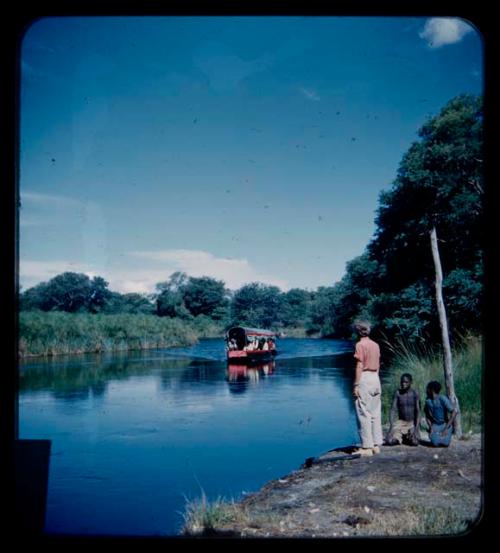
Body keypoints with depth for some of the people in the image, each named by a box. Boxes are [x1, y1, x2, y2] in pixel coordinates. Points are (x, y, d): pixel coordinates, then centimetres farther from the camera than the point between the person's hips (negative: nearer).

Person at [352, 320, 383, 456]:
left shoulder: (360, 345, -9)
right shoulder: (376, 345, 12)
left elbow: (359, 366, -14)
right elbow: (378, 365, 16)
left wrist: (356, 385, -13)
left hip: (364, 379, -8)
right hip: (376, 379, 8)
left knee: (364, 414, -4)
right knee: (376, 414, 11)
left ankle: (367, 447, -3)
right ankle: (376, 445, 15)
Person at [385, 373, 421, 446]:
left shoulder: (415, 393, -7)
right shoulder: (397, 393, -4)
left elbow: (418, 411, -10)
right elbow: (393, 409, -8)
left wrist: (416, 427, -21)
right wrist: (391, 425, -21)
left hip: (412, 422, -1)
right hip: (401, 422, 1)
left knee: (414, 442, -27)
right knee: (390, 441, -21)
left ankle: (409, 437, 9)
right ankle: (400, 437, 12)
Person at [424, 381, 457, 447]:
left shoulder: (443, 399, -18)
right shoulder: (428, 400, -2)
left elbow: (454, 412, -21)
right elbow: (427, 416, 7)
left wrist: (446, 428, -21)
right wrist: (430, 427, -10)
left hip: (445, 424, -2)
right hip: (435, 425, 3)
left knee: (444, 443, -23)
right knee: (435, 443, -22)